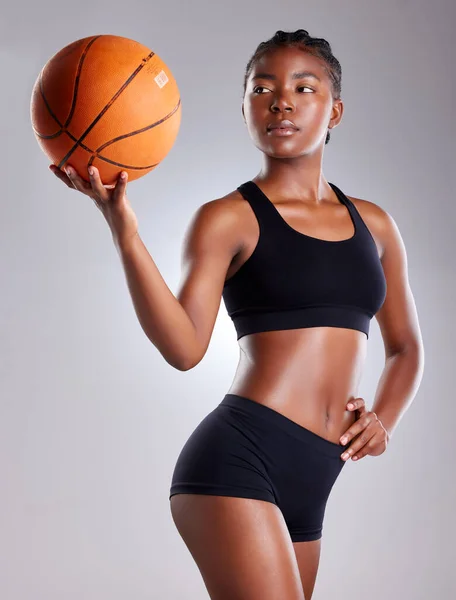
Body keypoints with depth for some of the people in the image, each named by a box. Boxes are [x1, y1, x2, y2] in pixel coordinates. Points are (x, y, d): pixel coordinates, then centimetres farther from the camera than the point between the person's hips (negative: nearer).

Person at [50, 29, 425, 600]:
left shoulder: (372, 224, 15)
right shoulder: (229, 219, 0)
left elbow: (405, 346, 26)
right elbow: (184, 346, -14)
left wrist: (384, 419, 7)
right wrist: (123, 227, -24)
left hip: (307, 482, 7)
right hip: (239, 458, -6)